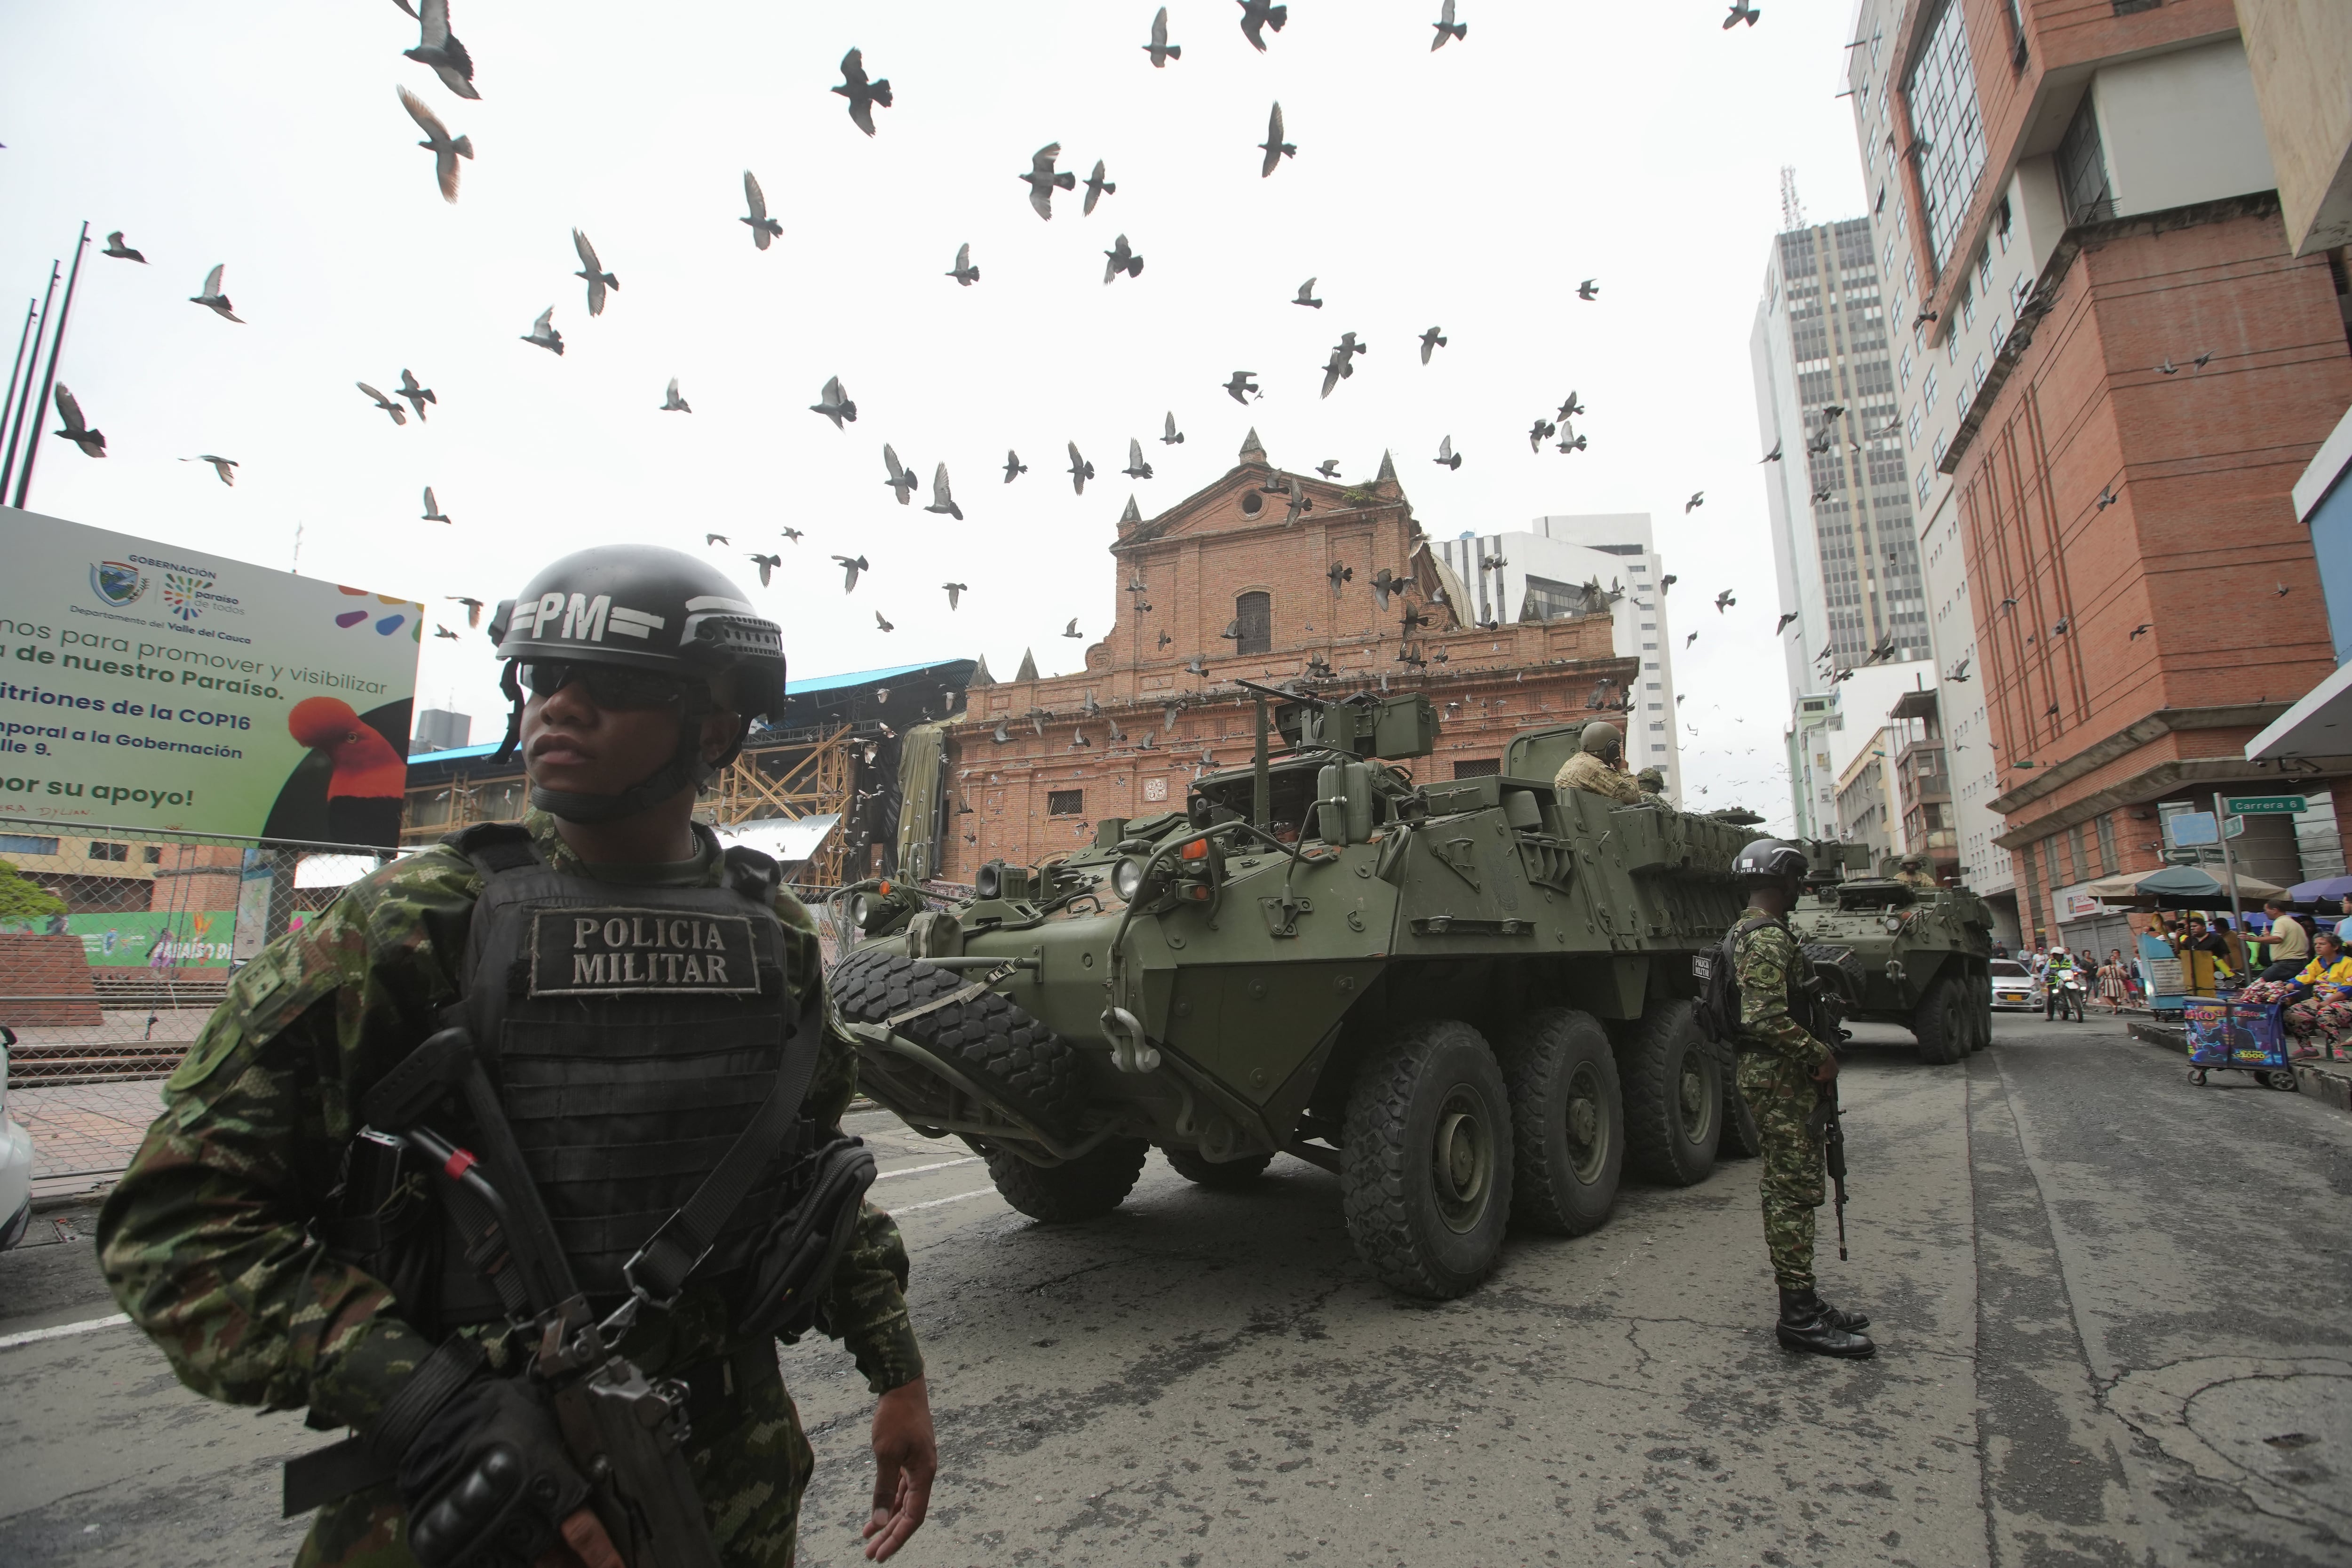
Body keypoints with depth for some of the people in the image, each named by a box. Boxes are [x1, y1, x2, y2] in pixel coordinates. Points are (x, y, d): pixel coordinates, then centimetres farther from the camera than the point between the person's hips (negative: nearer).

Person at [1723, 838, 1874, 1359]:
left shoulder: (1757, 931, 17)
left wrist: (1815, 1054, 12)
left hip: (1781, 1079, 11)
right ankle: (1799, 1316, 0)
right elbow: (1766, 1018, -27)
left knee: (1789, 1189, 15)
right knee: (1794, 1193, -6)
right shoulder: (1767, 938, -17)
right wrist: (1820, 1055, -16)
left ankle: (1802, 1303, 24)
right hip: (1778, 1080, -11)